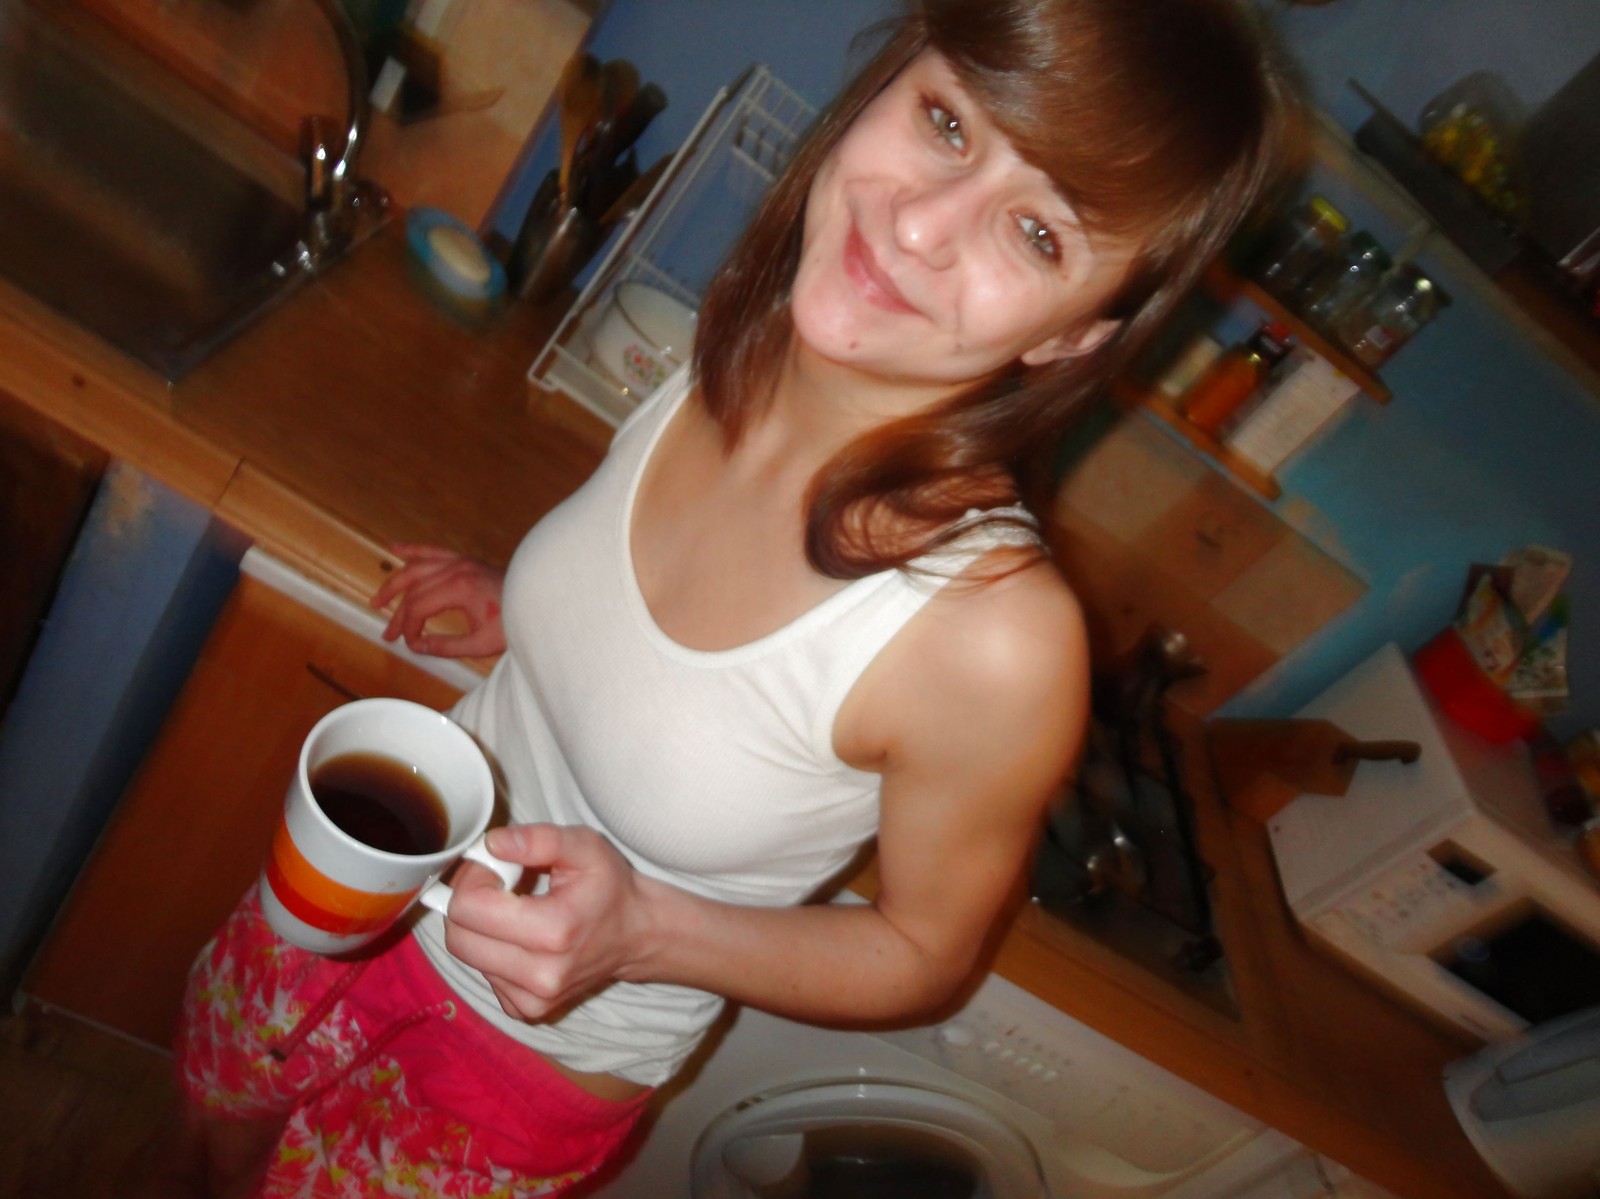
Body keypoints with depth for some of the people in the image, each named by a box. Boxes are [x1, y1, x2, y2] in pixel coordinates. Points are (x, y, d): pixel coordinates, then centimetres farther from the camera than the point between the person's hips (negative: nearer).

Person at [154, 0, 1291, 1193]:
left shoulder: (994, 635, -37)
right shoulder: (738, 354, -19)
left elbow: (927, 953, -19)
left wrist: (645, 931, -31)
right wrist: (520, 618, -8)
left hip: (535, 1058, -4)